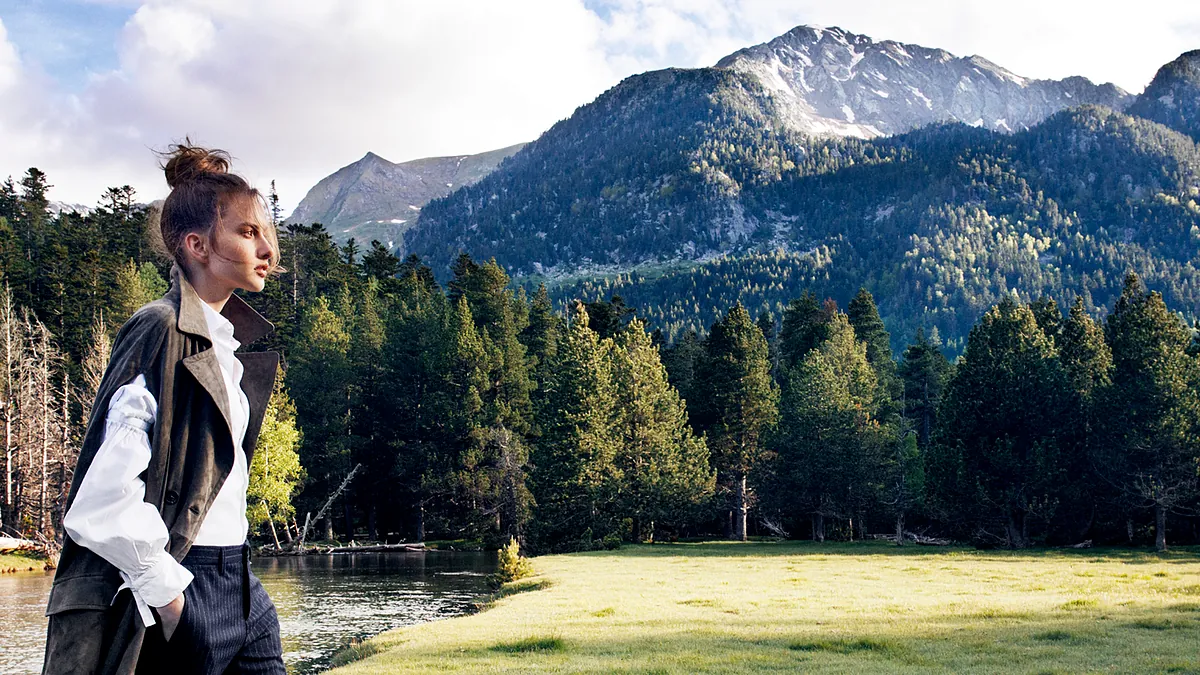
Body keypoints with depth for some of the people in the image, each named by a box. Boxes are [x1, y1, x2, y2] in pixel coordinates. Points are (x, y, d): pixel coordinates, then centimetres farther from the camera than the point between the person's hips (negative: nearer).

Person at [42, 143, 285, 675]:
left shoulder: (231, 345, 14)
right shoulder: (161, 333, -13)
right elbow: (107, 495, -22)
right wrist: (167, 593, -15)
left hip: (239, 586, 8)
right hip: (181, 591, -8)